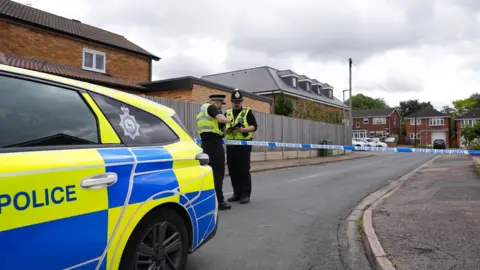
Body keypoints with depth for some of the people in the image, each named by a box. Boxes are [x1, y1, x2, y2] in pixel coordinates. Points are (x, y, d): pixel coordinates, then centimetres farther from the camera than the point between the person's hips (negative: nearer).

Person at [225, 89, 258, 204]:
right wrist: (227, 130, -9)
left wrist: (243, 129, -19)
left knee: (244, 170, -5)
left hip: (244, 145, -4)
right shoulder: (227, 113, 16)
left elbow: (254, 126, -3)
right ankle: (237, 194, 17)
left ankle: (245, 194, 3)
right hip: (230, 145, 4)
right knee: (232, 170, 7)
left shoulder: (247, 112, 5)